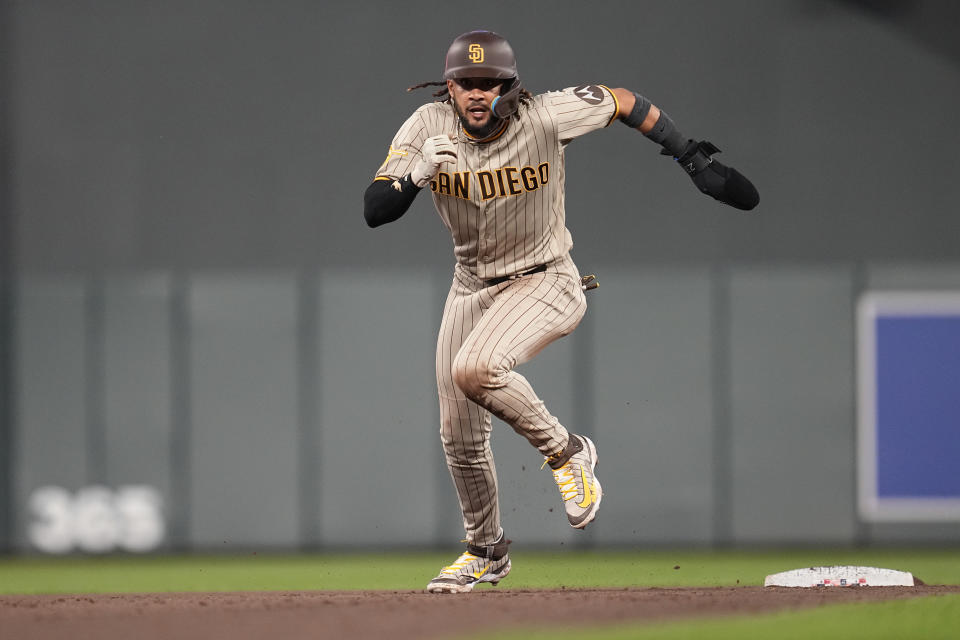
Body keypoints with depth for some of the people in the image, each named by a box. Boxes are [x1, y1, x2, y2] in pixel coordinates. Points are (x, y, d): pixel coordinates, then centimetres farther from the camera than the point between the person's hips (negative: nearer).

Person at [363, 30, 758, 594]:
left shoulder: (545, 118, -21)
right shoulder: (428, 128, -13)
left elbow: (627, 103, -6)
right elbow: (374, 211, -19)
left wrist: (696, 161, -7)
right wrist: (418, 174, -38)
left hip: (546, 283, -5)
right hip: (472, 289, 5)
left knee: (475, 368, -33)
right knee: (460, 438, 9)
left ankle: (566, 451, -9)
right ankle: (486, 550, 34)